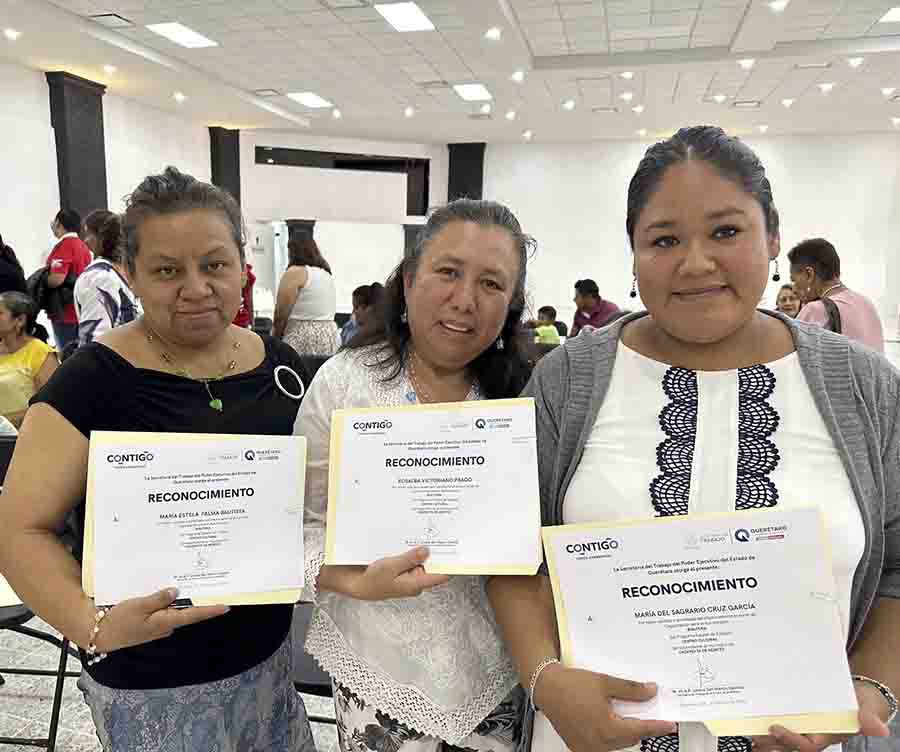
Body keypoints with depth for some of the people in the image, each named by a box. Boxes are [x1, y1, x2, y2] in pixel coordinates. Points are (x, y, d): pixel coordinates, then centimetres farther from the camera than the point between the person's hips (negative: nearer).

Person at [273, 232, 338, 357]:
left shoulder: (294, 272, -7)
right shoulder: (326, 273, 15)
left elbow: (280, 315, -8)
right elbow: (327, 313, 13)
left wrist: (275, 340, 5)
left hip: (302, 341, -7)